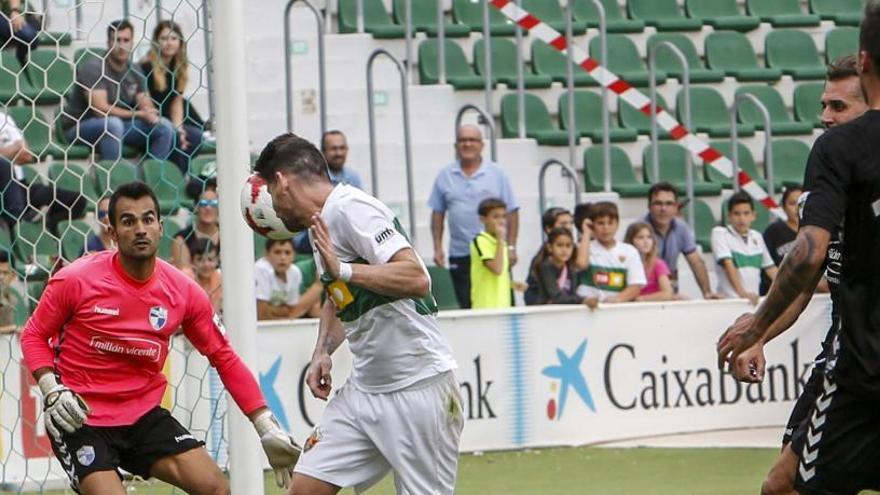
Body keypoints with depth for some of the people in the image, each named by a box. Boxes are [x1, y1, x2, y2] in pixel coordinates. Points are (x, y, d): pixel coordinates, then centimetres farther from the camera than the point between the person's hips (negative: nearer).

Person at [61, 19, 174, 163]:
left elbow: (147, 107, 4)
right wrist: (138, 114, -23)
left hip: (118, 124, 6)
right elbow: (101, 109, -24)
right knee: (112, 123, -38)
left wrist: (152, 115, -21)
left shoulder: (134, 72, 4)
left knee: (165, 127, -9)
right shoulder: (93, 67, -16)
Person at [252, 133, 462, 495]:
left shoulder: (351, 208, -15)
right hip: (364, 389, 9)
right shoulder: (322, 223, 14)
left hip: (417, 387, -9)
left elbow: (417, 279, -24)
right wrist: (323, 352, 13)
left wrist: (342, 269, -27)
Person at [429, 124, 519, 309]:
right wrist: (438, 248, 2)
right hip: (460, 256, 2)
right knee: (467, 306, 1)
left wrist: (511, 247, -4)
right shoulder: (445, 177, 9)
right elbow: (437, 214, 10)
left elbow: (511, 212, 3)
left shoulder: (497, 174, 4)